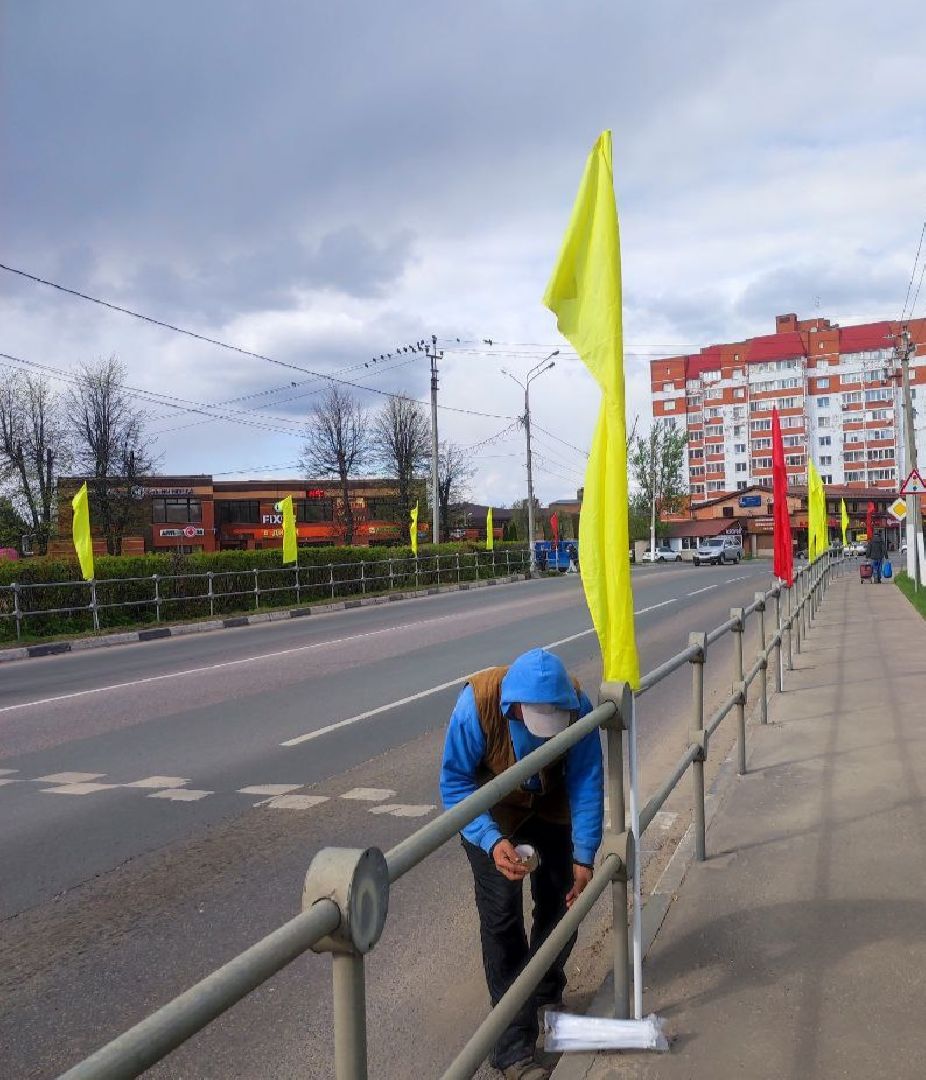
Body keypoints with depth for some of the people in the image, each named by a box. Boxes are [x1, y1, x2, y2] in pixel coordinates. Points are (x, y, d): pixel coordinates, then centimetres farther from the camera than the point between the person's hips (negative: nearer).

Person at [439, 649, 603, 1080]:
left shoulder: (576, 705, -31)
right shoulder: (476, 705, -38)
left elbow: (587, 784, -22)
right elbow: (455, 783, -28)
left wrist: (584, 856, -25)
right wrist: (492, 842, -39)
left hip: (549, 806, 3)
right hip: (492, 812, -3)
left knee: (560, 901, 11)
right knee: (501, 915, -10)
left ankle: (546, 996, 39)